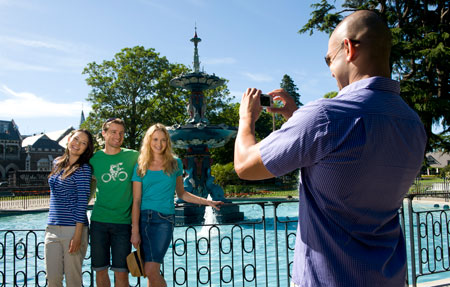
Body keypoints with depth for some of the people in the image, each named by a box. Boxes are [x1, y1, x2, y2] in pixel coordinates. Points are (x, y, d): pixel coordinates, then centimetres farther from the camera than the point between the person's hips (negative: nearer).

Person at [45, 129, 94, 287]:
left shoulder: (84, 168, -7)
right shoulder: (57, 163, 12)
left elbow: (82, 202, -12)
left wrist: (78, 235, -16)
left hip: (73, 228, -6)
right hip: (52, 228, 6)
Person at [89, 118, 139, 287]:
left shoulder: (133, 156, 0)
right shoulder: (95, 159, 3)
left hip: (123, 222, -1)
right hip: (98, 221, 2)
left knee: (121, 272, 0)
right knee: (100, 270, 9)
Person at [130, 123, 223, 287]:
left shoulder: (175, 164, 8)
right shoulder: (141, 167, 6)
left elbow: (181, 194, 17)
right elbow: (136, 200, 2)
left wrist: (208, 202, 12)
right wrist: (135, 231, -4)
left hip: (164, 219, -2)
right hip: (143, 218, 2)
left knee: (151, 271, -13)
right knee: (152, 272, 6)